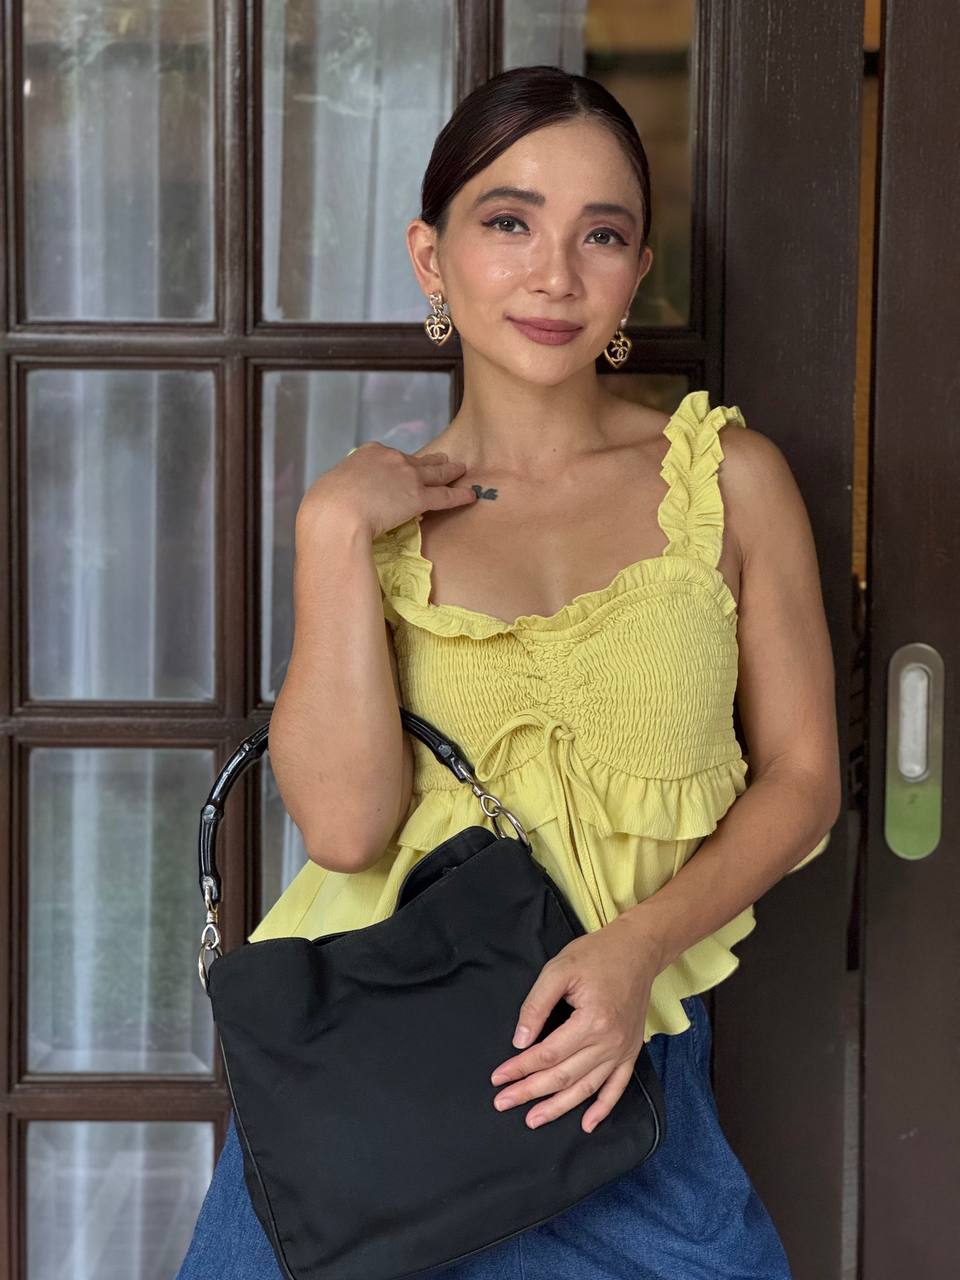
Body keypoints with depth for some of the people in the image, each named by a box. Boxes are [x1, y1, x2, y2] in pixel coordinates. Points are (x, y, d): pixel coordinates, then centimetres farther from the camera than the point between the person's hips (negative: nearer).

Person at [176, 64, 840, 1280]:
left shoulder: (728, 477, -1)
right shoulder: (379, 516, 1)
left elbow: (800, 778, 1)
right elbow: (346, 827, -13)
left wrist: (639, 946, -14)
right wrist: (333, 531, -15)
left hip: (615, 1055, 0)